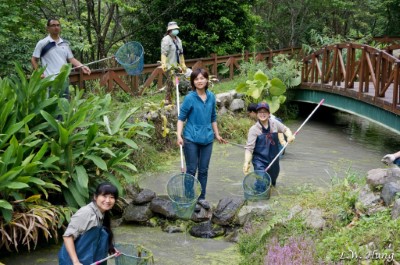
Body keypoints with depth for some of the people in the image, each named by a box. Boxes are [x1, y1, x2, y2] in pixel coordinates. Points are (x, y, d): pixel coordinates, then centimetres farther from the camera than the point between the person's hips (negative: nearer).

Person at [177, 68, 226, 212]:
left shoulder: (211, 97, 3)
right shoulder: (190, 98, -11)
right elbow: (181, 118, -8)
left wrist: (217, 134, 19)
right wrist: (179, 135, -19)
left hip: (207, 139, 4)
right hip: (191, 139, -4)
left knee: (203, 170, 11)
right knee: (191, 170, 4)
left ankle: (201, 197, 24)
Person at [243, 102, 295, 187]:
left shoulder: (274, 123, -2)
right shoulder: (254, 129, -13)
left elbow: (285, 129, 14)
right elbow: (249, 148, -16)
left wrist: (290, 136, -10)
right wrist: (247, 162, -31)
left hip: (273, 160, 5)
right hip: (260, 161, -5)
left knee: (272, 184, 21)